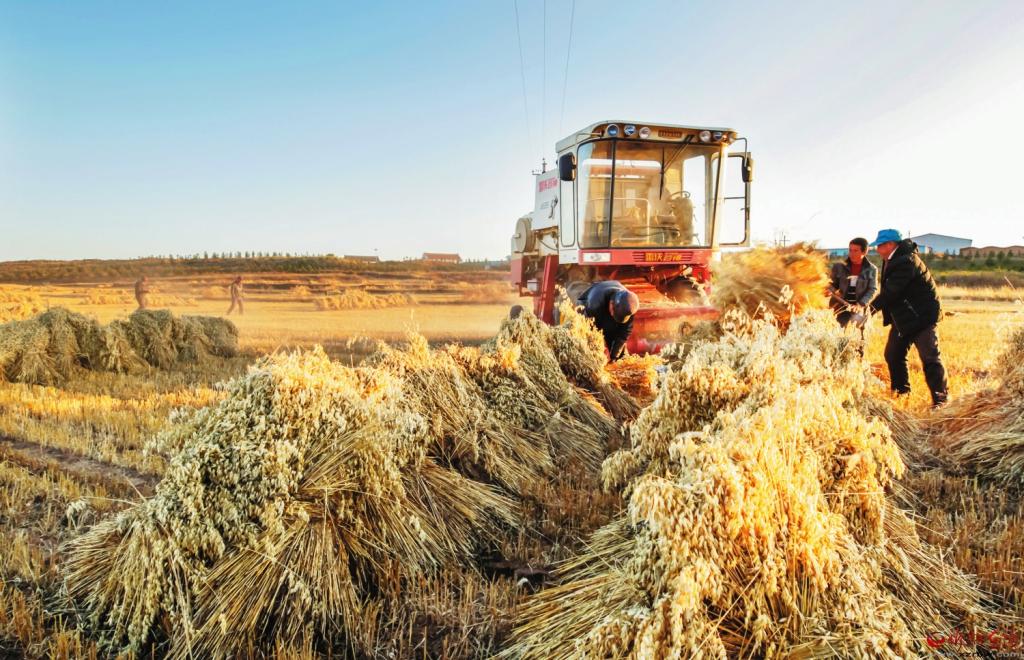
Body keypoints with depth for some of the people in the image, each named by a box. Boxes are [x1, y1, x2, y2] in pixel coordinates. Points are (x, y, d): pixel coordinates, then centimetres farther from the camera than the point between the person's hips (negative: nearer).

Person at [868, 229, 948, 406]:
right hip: (903, 317, 10)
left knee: (929, 357, -9)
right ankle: (900, 391, 27)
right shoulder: (891, 260, 7)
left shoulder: (906, 261, -24)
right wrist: (868, 308, 0)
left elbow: (890, 292, -27)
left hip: (921, 316, -10)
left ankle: (940, 399, -5)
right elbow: (888, 290, 10)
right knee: (892, 355, 13)